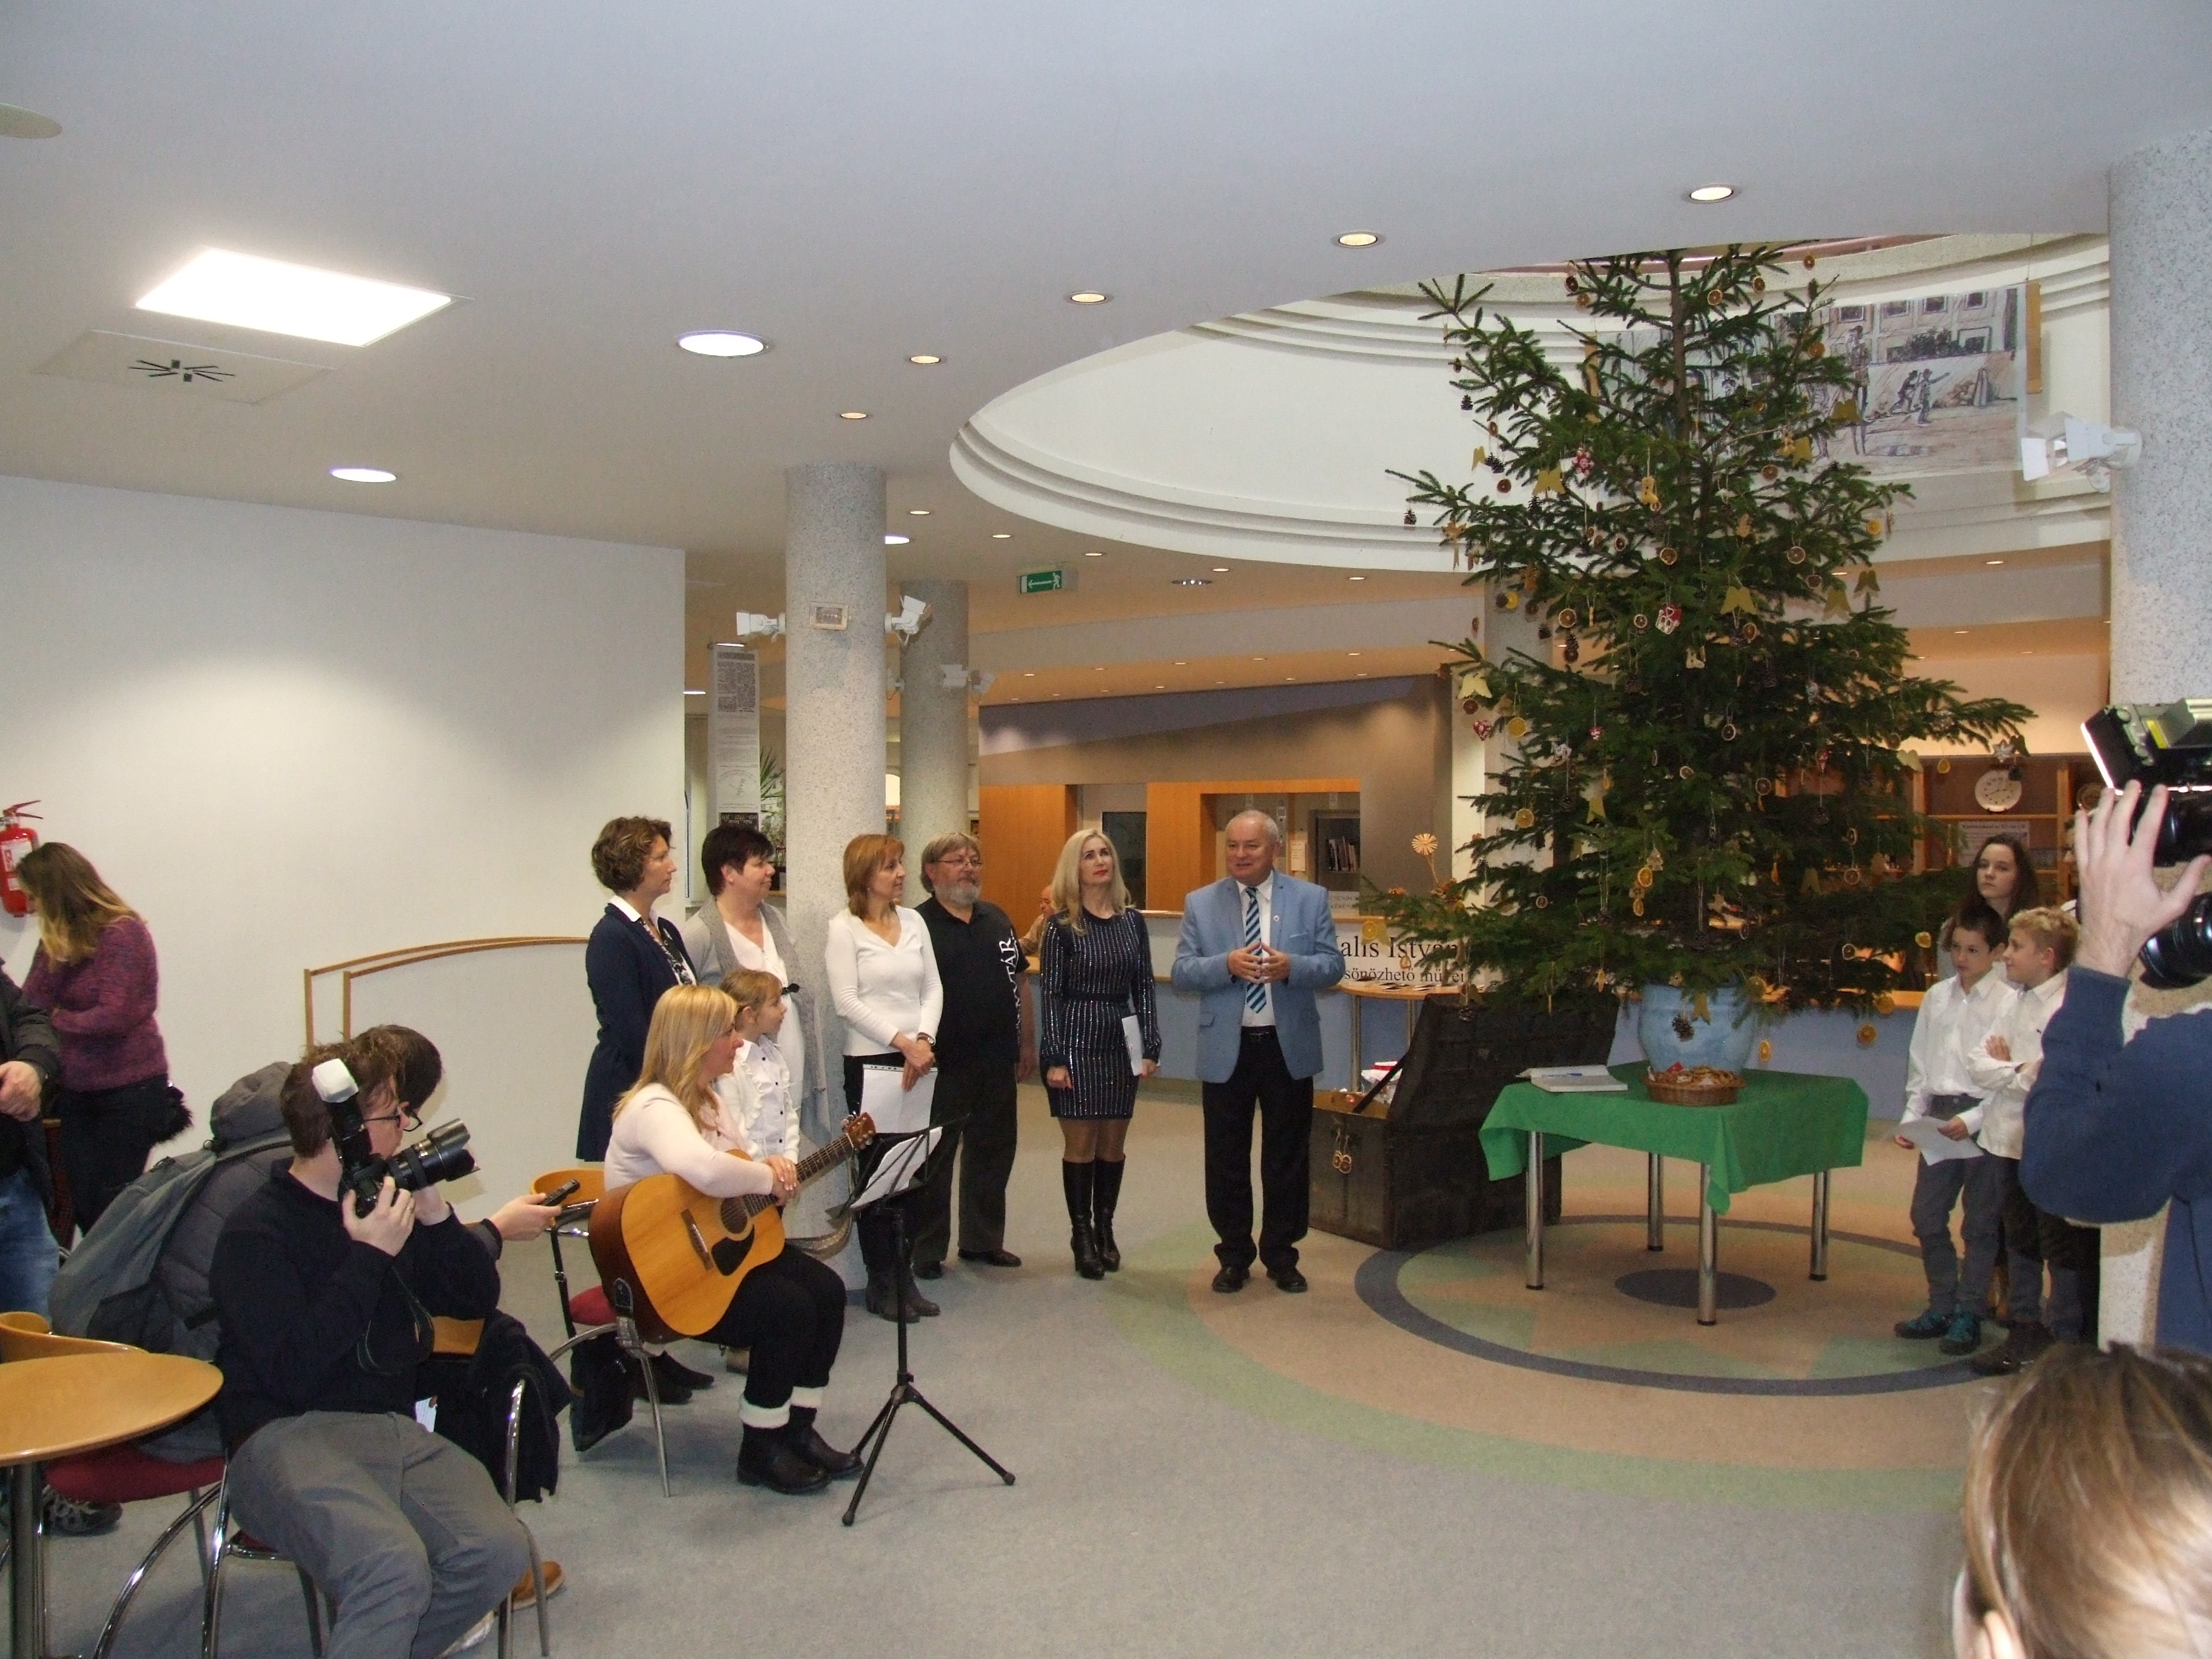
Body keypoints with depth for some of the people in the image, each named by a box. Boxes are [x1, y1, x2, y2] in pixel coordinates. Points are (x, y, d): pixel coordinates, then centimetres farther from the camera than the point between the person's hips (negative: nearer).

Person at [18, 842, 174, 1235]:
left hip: (129, 1088, -7)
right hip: (78, 1089, 7)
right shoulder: (58, 942, 6)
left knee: (115, 1204, 2)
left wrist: (57, 1019, -10)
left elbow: (113, 1017, -20)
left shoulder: (121, 934, -15)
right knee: (84, 1204, 8)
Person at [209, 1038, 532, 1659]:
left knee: (500, 1550, -20)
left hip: (396, 1428, 6)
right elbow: (291, 1375, -16)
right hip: (286, 1436, -6)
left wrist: (436, 1215, 2)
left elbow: (479, 1299, 17)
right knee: (394, 1564, -35)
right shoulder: (257, 1230, -5)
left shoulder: (390, 1208, 15)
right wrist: (368, 1256, -15)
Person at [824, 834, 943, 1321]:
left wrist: (924, 1039, -9)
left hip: (920, 1060, 5)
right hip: (870, 1062, -5)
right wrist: (902, 1041, -16)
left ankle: (904, 1275, 16)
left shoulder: (913, 921, 10)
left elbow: (933, 988, 7)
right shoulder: (843, 928, -5)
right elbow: (847, 1002, -12)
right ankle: (880, 1282, 13)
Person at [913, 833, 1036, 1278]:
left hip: (997, 1061, 6)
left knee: (993, 1152, 14)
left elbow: (1018, 986, 15)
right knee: (934, 1158, 4)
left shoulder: (997, 920, 11)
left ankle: (982, 1240, 29)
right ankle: (926, 1250, 16)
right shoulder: (918, 924, -7)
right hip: (943, 1064, -6)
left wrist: (1027, 1044, 13)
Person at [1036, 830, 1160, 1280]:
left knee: (1113, 1144, 9)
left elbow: (1144, 986, 8)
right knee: (1081, 1144, 3)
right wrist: (1054, 1059, -10)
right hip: (1076, 1043, -3)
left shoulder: (1132, 921, 6)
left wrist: (1151, 1048, 3)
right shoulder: (1062, 926, -5)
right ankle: (1082, 1235, 17)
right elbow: (1051, 994, -5)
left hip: (1121, 1045, 3)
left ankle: (1105, 1230, 24)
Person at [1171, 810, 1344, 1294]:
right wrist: (1227, 964, -22)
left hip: (1289, 1046, 0)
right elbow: (1182, 972, -4)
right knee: (1226, 1159, 8)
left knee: (1286, 1157, 10)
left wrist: (1292, 967, -22)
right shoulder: (1201, 903, 1)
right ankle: (1233, 1256, 23)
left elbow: (1333, 965, -2)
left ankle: (1281, 1255, 25)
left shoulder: (1310, 899, 1)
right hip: (1226, 1048, 0)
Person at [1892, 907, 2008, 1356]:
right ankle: (1941, 1305, 24)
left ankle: (1969, 1314, 17)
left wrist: (1972, 1119, -18)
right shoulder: (1937, 997, 9)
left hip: (1984, 1120, -5)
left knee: (1980, 1222, 6)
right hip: (1939, 1118, 5)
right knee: (1926, 1216, 10)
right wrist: (1912, 1117, 6)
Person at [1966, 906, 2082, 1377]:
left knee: (2064, 1250, 5)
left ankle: (2066, 1342, 16)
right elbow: (1977, 1063, 4)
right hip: (2011, 1139, 8)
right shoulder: (2013, 1001, 9)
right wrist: (2017, 1070, -13)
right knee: (2021, 1242, 18)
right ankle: (2026, 1329, 30)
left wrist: (2004, 1068, -12)